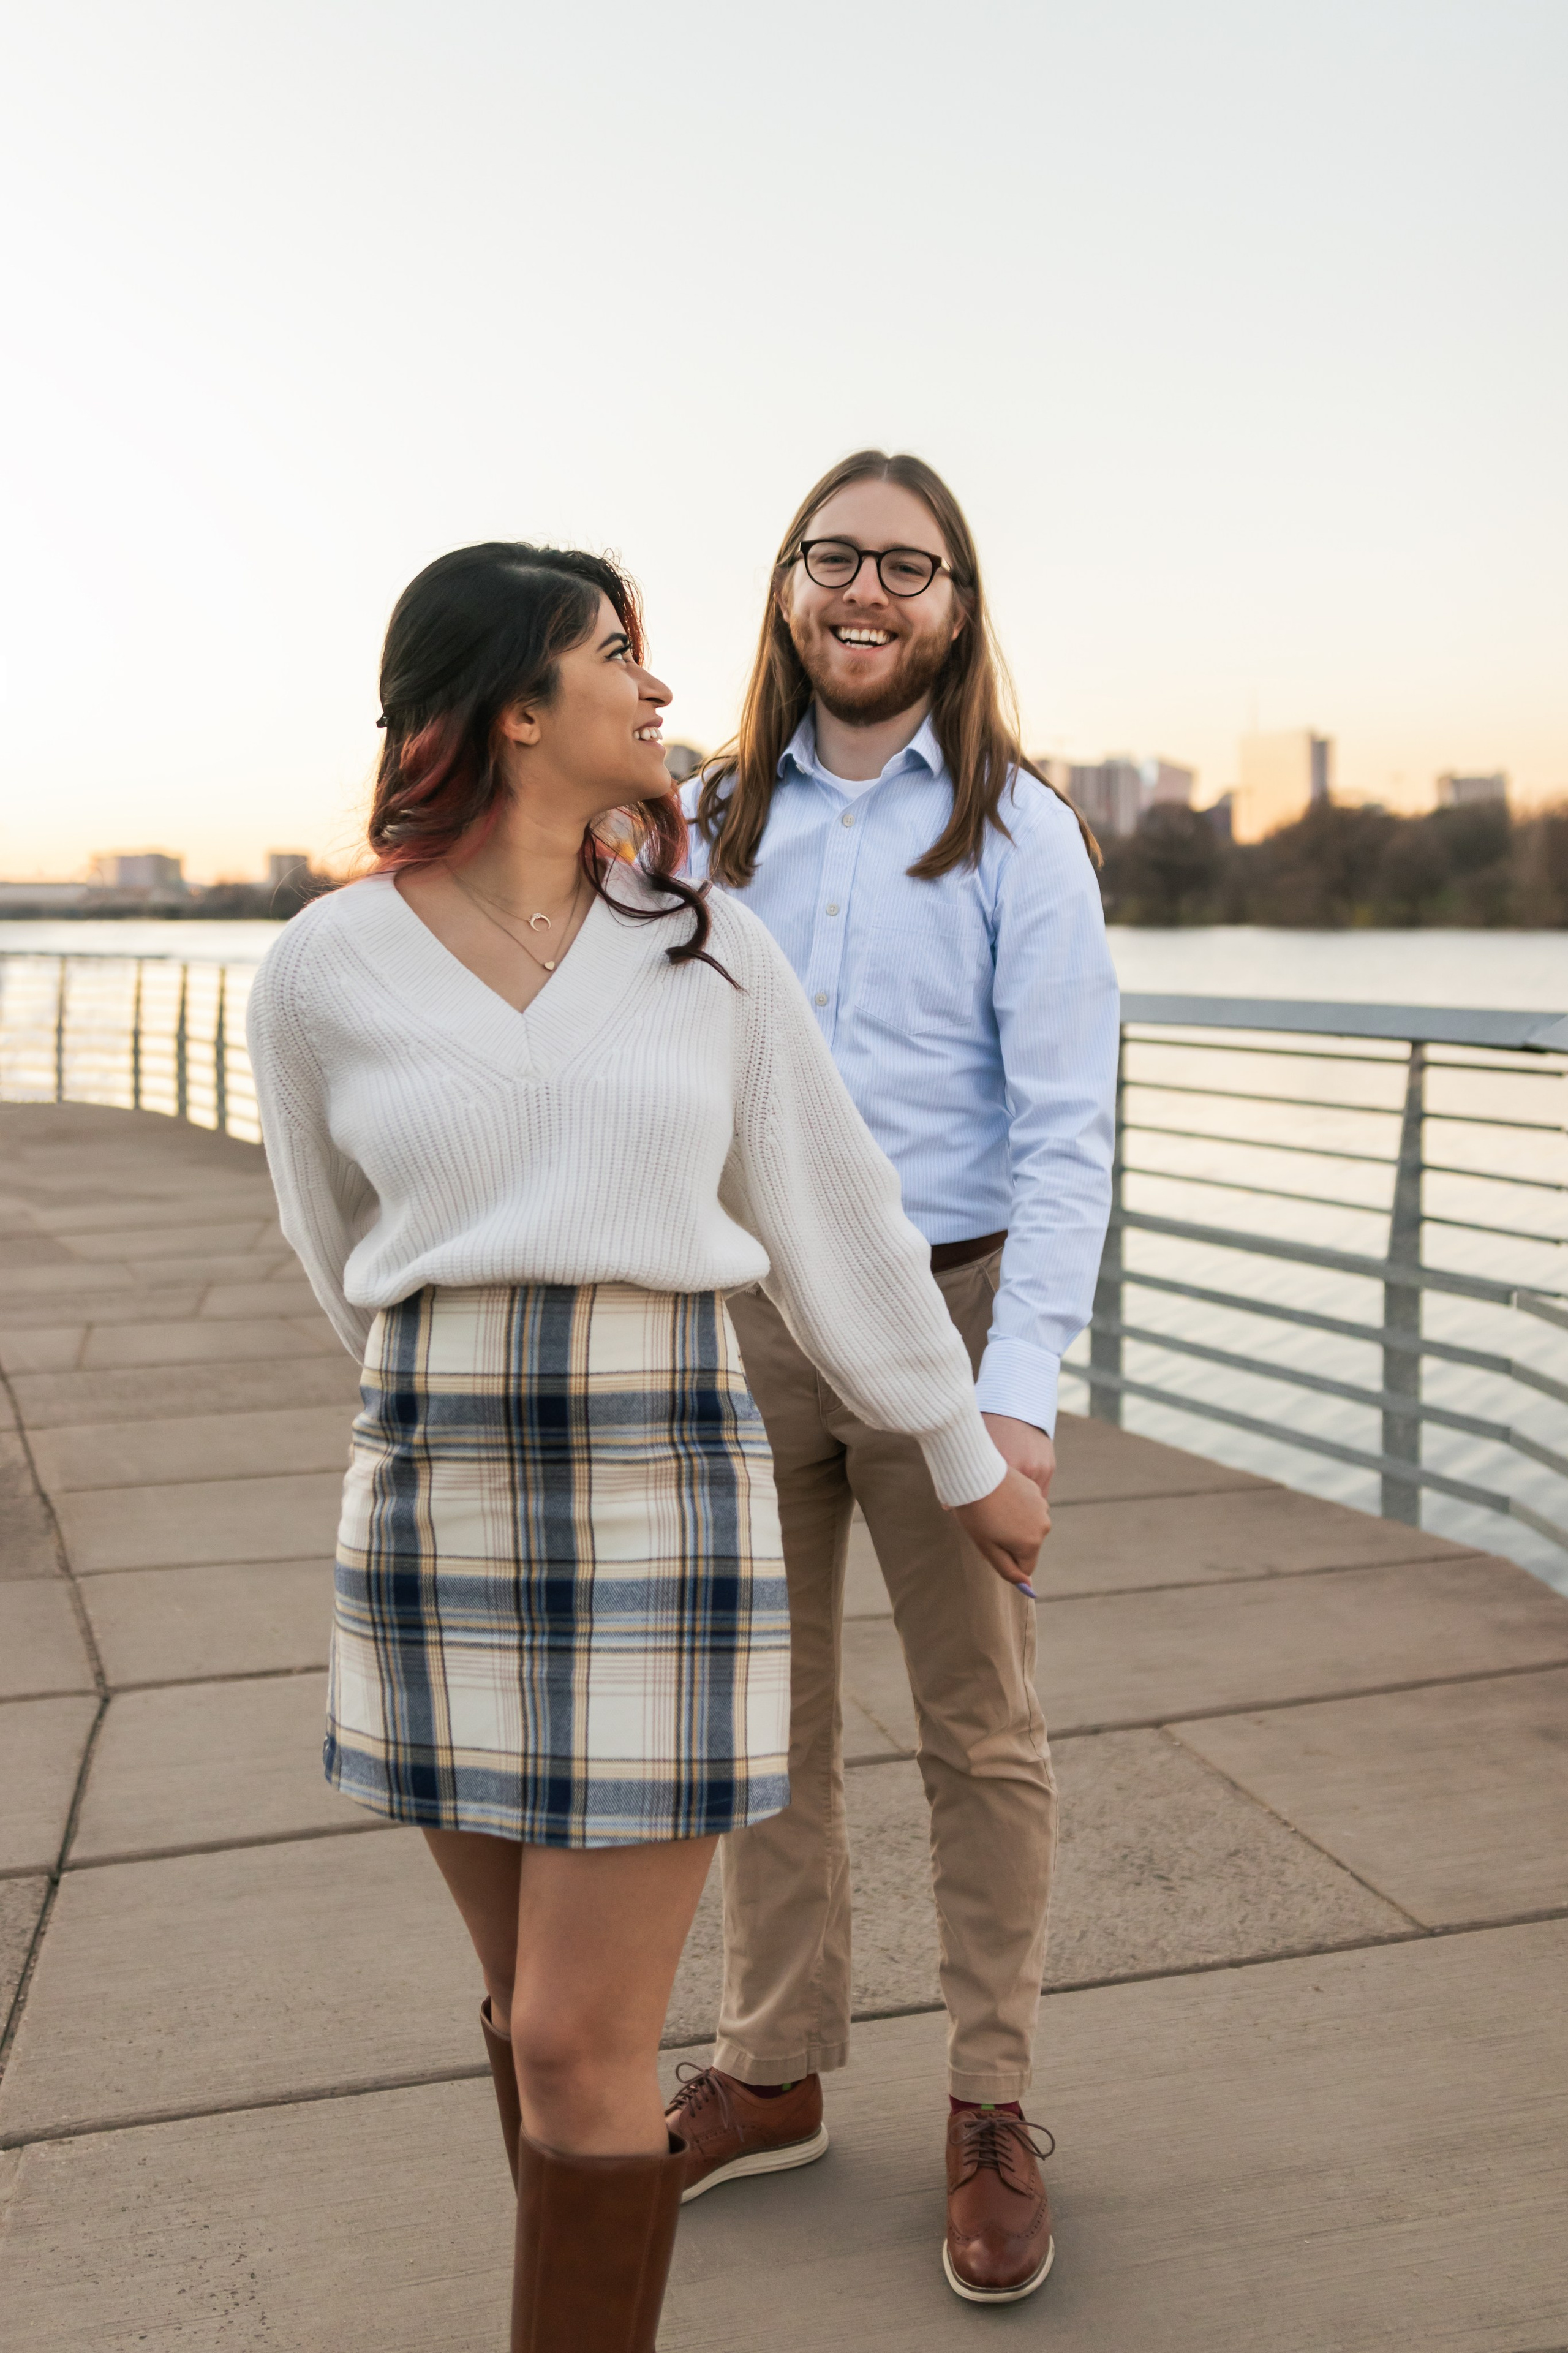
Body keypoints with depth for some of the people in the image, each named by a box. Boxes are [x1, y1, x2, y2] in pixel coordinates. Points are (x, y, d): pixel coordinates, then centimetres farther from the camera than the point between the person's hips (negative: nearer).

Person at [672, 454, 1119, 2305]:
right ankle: (772, 2074, 32)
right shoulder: (709, 824, 7)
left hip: (940, 1313, -3)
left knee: (979, 1734, 7)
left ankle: (991, 2113, 25)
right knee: (762, 1718, 14)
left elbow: (1064, 1134, -8)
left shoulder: (1017, 836, -4)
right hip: (735, 1319, 3)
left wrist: (1021, 1388, -17)